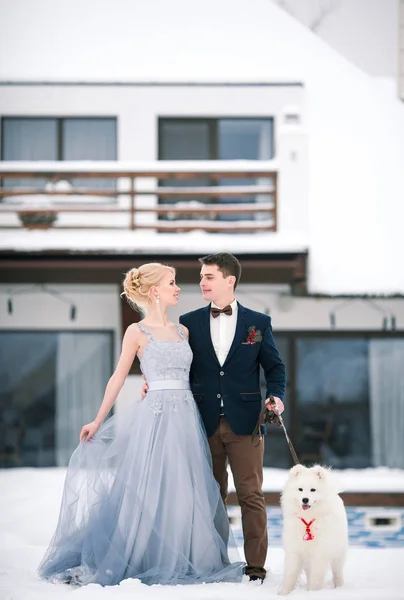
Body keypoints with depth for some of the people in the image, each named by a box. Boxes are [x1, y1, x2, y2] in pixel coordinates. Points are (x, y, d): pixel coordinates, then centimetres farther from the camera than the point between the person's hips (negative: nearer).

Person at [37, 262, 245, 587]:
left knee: (187, 494, 5)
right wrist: (98, 421, 2)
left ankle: (179, 562, 13)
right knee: (149, 491, -5)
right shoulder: (137, 332, -1)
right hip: (156, 415, -5)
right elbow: (119, 377, 1)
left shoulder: (182, 330, 14)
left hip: (187, 415, 6)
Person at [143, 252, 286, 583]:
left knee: (251, 494, -1)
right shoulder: (189, 322, 8)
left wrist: (276, 396, -11)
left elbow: (275, 367, 6)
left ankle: (255, 565, 5)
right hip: (205, 423, 2)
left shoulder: (258, 322, 4)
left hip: (244, 422, -2)